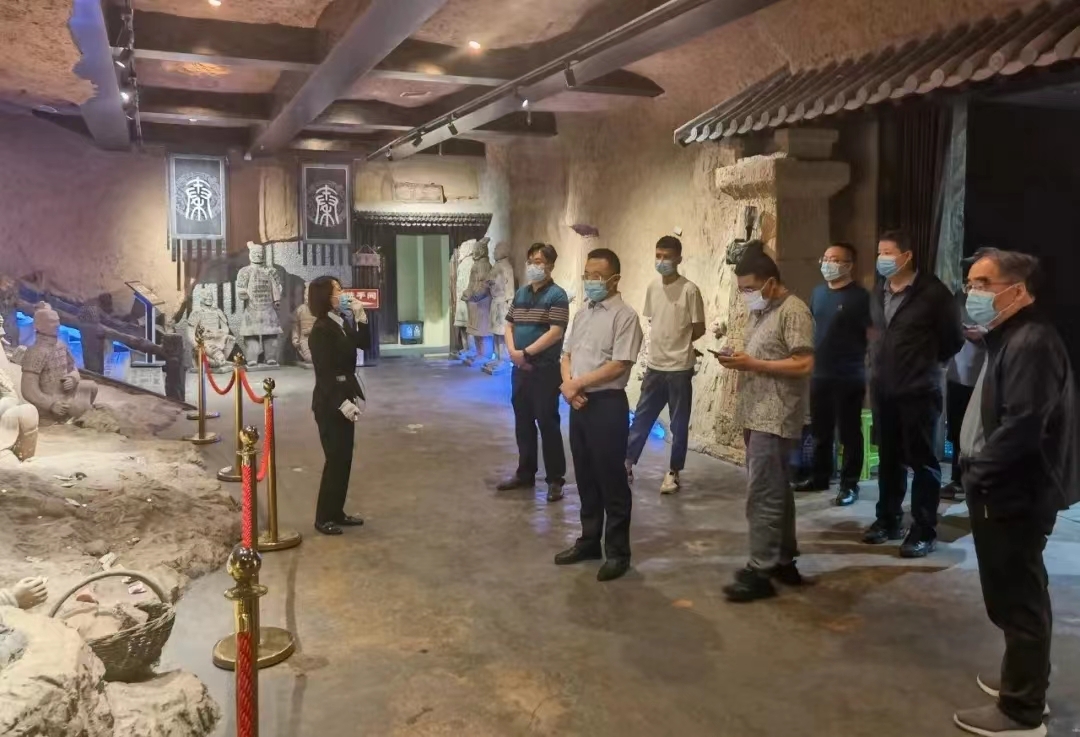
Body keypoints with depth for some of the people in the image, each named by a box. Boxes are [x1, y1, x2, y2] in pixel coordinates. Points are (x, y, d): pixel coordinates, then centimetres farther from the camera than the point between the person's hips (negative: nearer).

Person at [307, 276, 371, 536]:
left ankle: (337, 512, 22)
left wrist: (360, 316, -1)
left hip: (344, 397, 8)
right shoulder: (320, 330, -16)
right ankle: (323, 518, 8)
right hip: (329, 402, -8)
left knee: (345, 458, 12)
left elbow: (364, 344, 11)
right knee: (335, 459, -3)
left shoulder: (343, 324, 9)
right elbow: (323, 373, -19)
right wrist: (342, 403, -22)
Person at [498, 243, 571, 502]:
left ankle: (556, 479, 7)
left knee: (547, 423, -2)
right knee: (523, 422, 13)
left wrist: (526, 353, -16)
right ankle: (525, 473, 26)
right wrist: (513, 351, -5)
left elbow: (555, 333, -17)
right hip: (520, 369, 7)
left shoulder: (557, 295, -9)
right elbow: (509, 326, 13)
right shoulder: (520, 293, 12)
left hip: (546, 369, -7)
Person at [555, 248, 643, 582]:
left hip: (607, 404, -7)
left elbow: (618, 365, -18)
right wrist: (568, 384, -6)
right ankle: (589, 541, 29)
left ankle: (617, 551, 13)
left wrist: (577, 383, -14)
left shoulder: (624, 316, -11)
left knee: (611, 480, 1)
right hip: (578, 403, 8)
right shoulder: (582, 314, 13)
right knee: (585, 477, 16)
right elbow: (567, 354, 15)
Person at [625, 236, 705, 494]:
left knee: (679, 424, 6)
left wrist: (678, 345, 2)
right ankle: (627, 463, 20)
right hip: (654, 366, 5)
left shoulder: (689, 290, -11)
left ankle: (674, 472, 17)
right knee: (641, 417, 11)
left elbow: (699, 329, -6)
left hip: (679, 368, -5)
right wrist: (662, 344, 7)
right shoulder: (652, 288, 7)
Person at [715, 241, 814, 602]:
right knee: (776, 491, 15)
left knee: (762, 495, -7)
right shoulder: (760, 311, 16)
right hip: (757, 415, 9)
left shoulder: (793, 311, -12)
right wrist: (737, 360, 1)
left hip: (775, 418, -9)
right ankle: (784, 561, 24)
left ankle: (760, 571, -1)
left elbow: (804, 365, -19)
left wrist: (751, 364, -20)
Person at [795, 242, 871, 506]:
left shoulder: (859, 296, -10)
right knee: (820, 430, 15)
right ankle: (820, 477, 28)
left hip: (849, 378, -6)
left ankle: (849, 485, 12)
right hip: (819, 375, 6)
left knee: (849, 433, 3)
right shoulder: (818, 292, 9)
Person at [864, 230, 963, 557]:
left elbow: (953, 339, -2)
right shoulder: (879, 291, 9)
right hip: (883, 389, 6)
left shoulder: (933, 292, -10)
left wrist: (927, 363, 6)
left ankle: (924, 531, 10)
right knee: (888, 458, 14)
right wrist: (878, 365, 12)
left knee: (922, 461, 2)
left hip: (919, 390, -6)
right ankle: (888, 520, 27)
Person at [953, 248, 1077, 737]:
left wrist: (978, 470, -16)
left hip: (1015, 497, -10)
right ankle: (1025, 682, 37)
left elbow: (1022, 426, -27)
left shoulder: (1031, 343, -19)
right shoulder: (1007, 340, 14)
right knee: (1014, 597, 21)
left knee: (1017, 601, 1)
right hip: (1004, 493, 10)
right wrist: (977, 467, 8)